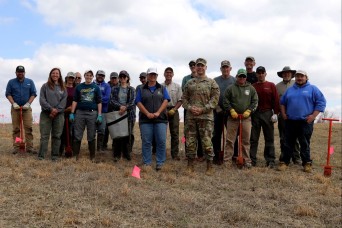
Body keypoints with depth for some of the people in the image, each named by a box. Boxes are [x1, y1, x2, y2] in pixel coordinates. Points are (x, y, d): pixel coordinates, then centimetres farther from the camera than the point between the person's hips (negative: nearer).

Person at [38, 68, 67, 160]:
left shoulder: (63, 88, 12)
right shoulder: (45, 86, 7)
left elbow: (64, 101, 2)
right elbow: (42, 99, -2)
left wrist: (57, 110, -11)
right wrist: (51, 108, -13)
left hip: (59, 114, 2)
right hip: (46, 114, -2)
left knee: (57, 136, 4)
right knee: (44, 135, -3)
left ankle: (55, 155, 9)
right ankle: (41, 155, -2)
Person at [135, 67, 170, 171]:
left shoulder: (162, 88, 12)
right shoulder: (141, 89, 12)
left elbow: (166, 101, 2)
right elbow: (138, 103, 2)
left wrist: (158, 113, -12)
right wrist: (147, 113, -11)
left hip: (160, 119, 0)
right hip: (145, 119, 0)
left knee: (161, 141, -5)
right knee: (146, 142, 1)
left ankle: (160, 163, 4)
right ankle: (147, 163, 10)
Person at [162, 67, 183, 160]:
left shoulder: (177, 86, 6)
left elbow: (180, 100, 3)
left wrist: (174, 109, -10)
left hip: (173, 111, 0)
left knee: (174, 133, 1)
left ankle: (175, 154, 6)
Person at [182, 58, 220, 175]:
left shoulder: (212, 82, 3)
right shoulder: (189, 83, 13)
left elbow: (215, 99, -4)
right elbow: (184, 98, 12)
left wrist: (202, 109, -12)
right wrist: (190, 108, -7)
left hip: (206, 116, -3)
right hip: (190, 116, 3)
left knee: (207, 142, -2)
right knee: (190, 141, 7)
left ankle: (210, 166, 9)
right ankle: (190, 165, 18)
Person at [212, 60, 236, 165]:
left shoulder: (234, 80, 4)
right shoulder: (215, 80, 6)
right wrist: (216, 107, -7)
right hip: (218, 110, 1)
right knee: (216, 134, 5)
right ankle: (217, 156, 14)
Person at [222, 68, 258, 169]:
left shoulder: (251, 89, 9)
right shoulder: (231, 88, 5)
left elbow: (255, 102, 8)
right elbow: (225, 101, 3)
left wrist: (249, 111, -5)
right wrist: (231, 110, -8)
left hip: (246, 117, 1)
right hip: (233, 117, -1)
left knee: (246, 140, 6)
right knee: (230, 139, 1)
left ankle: (246, 160, 13)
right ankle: (226, 159, 7)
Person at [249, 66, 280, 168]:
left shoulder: (271, 85, 4)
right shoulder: (253, 86, 8)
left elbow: (276, 100, 1)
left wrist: (275, 113, -6)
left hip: (268, 114, -1)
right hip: (255, 114, 1)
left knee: (269, 138, 3)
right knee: (253, 138, 4)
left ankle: (270, 161, 9)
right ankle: (252, 160, 10)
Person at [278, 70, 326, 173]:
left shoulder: (312, 89, 2)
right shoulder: (289, 90, 14)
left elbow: (321, 102, -3)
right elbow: (282, 102, 22)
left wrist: (313, 116, -10)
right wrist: (283, 113, 8)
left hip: (305, 122, -3)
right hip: (290, 122, 3)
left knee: (305, 144, 3)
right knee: (288, 143, 6)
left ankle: (307, 163, 13)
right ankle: (284, 162, 12)